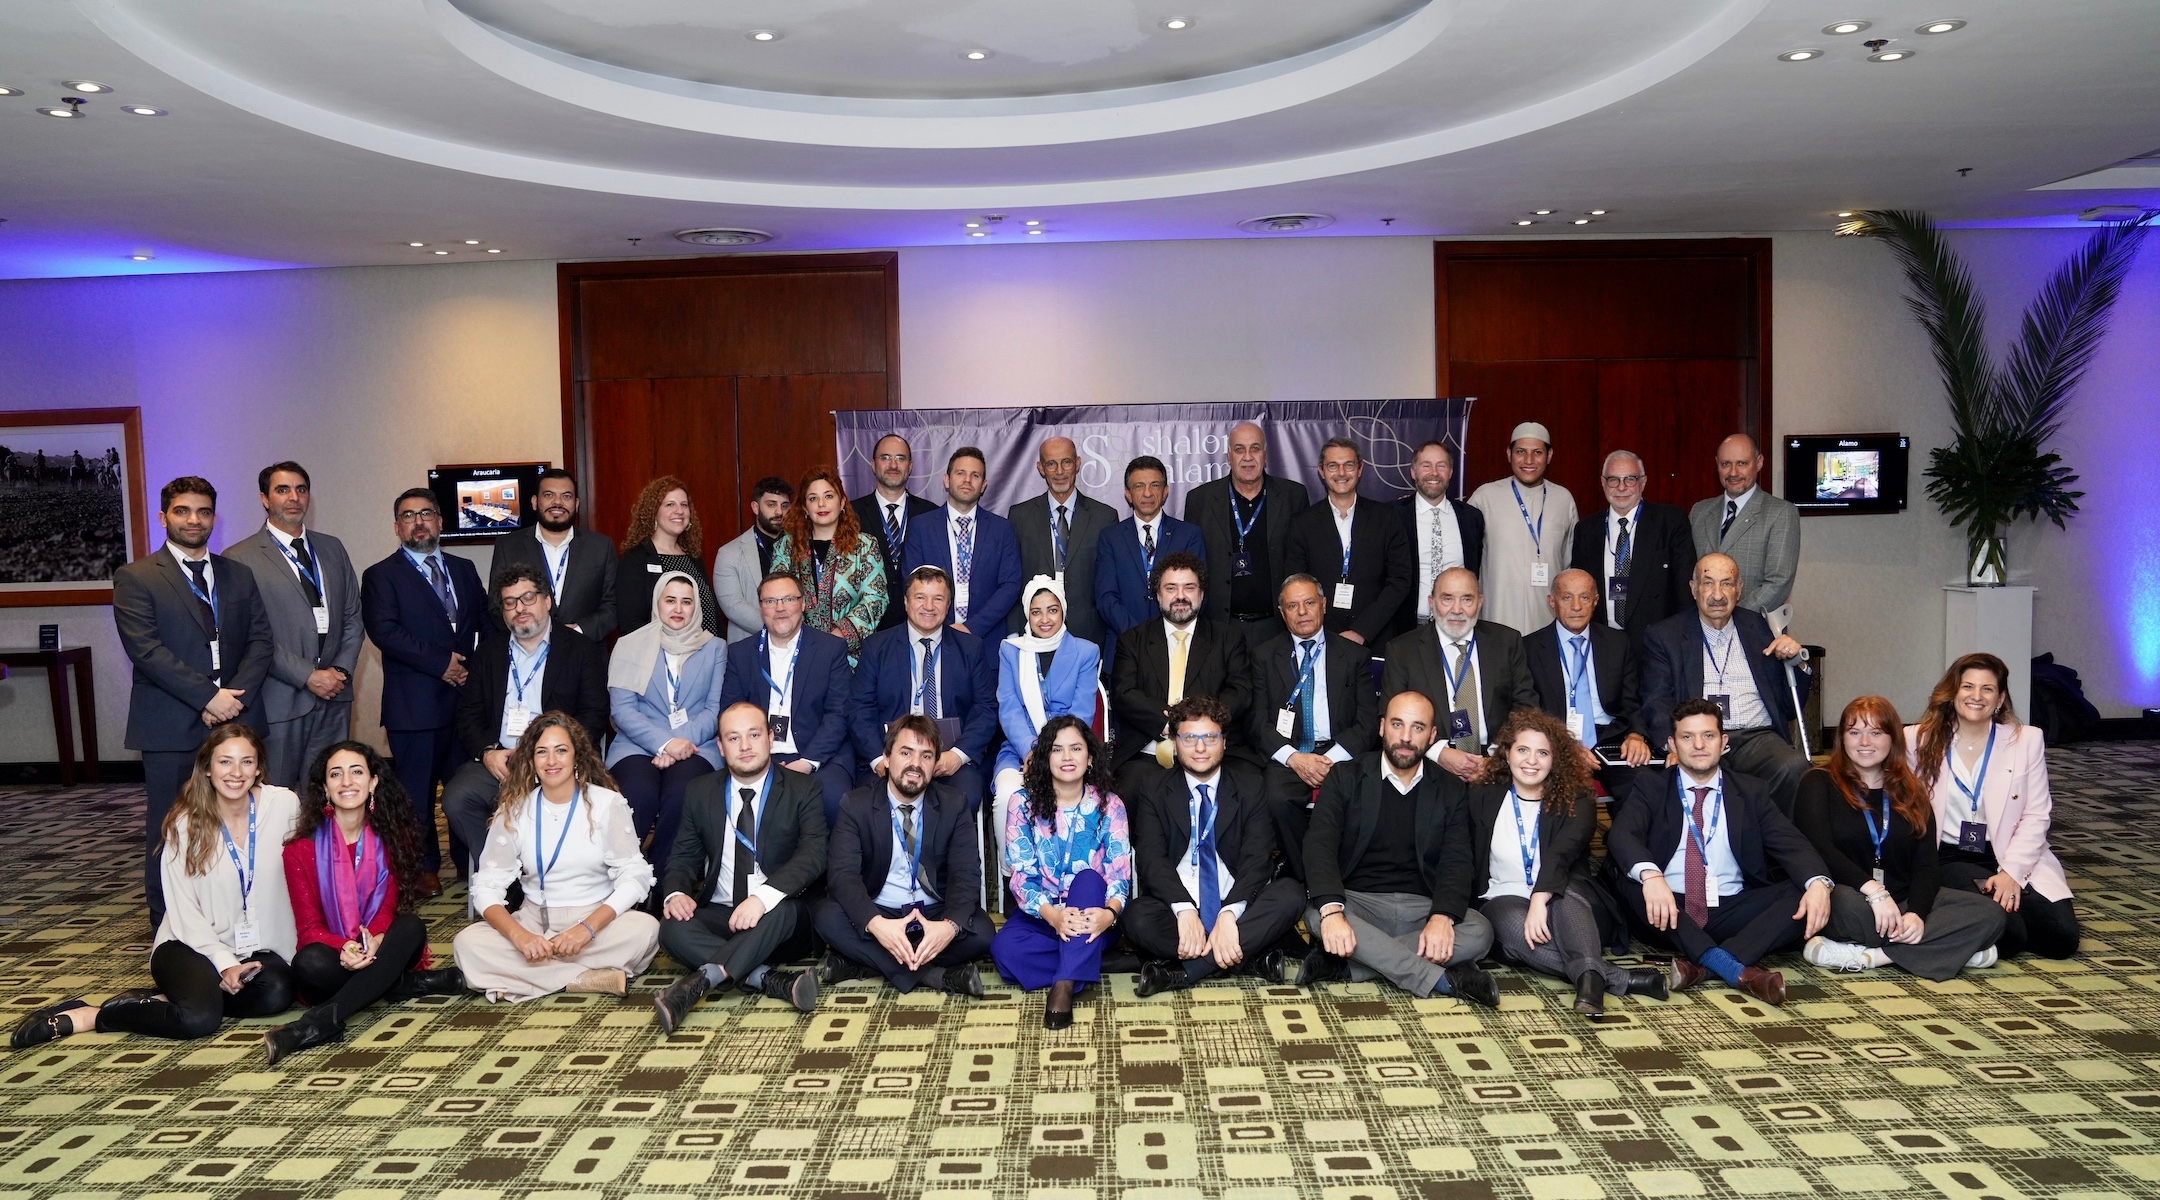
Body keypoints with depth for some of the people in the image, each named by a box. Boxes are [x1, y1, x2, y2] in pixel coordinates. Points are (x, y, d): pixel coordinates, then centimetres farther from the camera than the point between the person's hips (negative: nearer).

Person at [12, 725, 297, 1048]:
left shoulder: (284, 805, -7)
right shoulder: (185, 822, -9)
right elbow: (184, 912, -9)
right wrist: (224, 962, -18)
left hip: (258, 947, 2)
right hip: (192, 944, -2)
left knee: (277, 994, -31)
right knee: (199, 1017, -31)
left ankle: (159, 999, -12)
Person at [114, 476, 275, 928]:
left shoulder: (239, 576, 15)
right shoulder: (135, 578, 2)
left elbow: (261, 641, 8)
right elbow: (146, 649, -10)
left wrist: (235, 696, -8)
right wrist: (208, 697, -16)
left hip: (236, 720, 3)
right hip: (171, 728, -3)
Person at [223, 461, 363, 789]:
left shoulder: (332, 549, 14)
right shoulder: (240, 558, -3)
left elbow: (353, 616, 14)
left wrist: (342, 669, -1)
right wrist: (308, 676, -13)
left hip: (335, 698, 5)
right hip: (280, 699, -4)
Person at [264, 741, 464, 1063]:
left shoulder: (391, 838, 3)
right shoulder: (302, 849, -3)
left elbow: (390, 904, -2)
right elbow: (309, 926, -6)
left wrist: (376, 938, -27)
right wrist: (343, 948, -29)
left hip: (381, 950, 2)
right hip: (334, 957, -1)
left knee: (411, 927, -32)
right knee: (309, 964, -37)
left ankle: (318, 1024, -40)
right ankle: (415, 983, -20)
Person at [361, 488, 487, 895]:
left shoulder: (464, 570, 16)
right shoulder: (381, 576, 1)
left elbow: (487, 620, 15)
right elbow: (385, 631, -13)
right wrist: (441, 662, -16)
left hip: (467, 696, 4)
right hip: (415, 704, -4)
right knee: (417, 792, 4)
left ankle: (470, 858, 21)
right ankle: (423, 867, 18)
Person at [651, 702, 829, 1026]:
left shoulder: (802, 790, 0)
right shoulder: (701, 793, 11)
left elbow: (814, 855, -14)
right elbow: (684, 857, 11)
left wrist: (763, 897, -31)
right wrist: (675, 893, -14)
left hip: (776, 913, -3)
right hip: (717, 914, 3)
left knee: (781, 910, -37)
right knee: (673, 928, -29)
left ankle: (700, 980, -41)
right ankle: (768, 979, -34)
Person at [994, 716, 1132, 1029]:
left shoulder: (1109, 806, -2)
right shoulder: (1024, 805, -3)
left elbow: (1119, 874, -10)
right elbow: (1022, 875, -10)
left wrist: (1109, 913, -34)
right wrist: (1053, 914, -30)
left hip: (1092, 915, 0)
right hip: (1041, 914, 0)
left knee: (1087, 879, -34)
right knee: (1003, 949, -32)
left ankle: (1064, 985, -39)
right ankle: (1086, 964, -17)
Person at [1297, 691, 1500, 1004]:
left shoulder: (1450, 790, 9)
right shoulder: (1345, 779, 2)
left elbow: (1457, 862, -1)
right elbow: (1320, 847, -11)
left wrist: (1442, 917, -22)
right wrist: (1331, 911, -30)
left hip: (1421, 908, 2)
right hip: (1357, 901, -2)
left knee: (1478, 933, -26)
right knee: (1317, 915, -34)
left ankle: (1344, 965, -27)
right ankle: (1444, 980, -29)